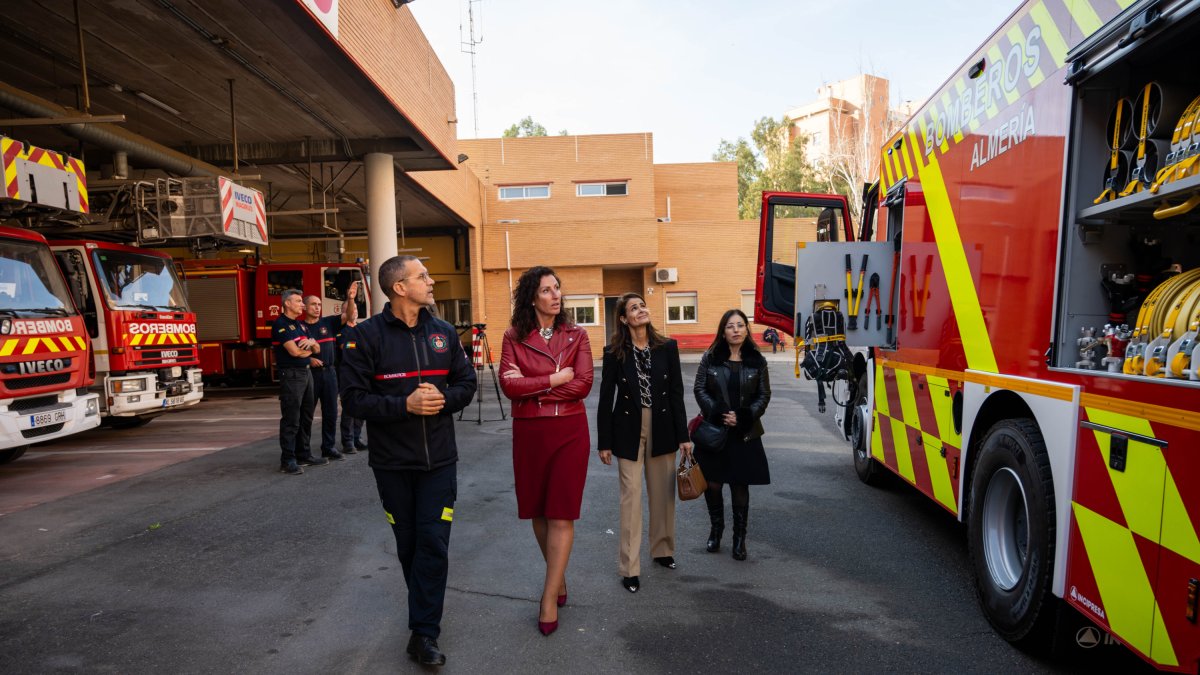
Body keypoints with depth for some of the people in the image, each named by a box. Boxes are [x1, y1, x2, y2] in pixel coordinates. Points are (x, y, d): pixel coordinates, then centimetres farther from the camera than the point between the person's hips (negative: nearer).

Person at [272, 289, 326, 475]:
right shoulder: (280, 325, -9)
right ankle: (288, 460, -1)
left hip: (306, 373, 9)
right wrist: (309, 350, 3)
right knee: (291, 420, -6)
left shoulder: (301, 325, 17)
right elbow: (294, 351, -18)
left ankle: (303, 455, 20)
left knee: (306, 418, 12)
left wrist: (311, 342, -8)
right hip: (291, 375, -8)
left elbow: (317, 350, 15)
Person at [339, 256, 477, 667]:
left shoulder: (443, 332, 2)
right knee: (408, 543, 14)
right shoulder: (365, 335, -9)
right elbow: (354, 398, -12)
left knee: (433, 543, -1)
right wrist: (405, 404, -22)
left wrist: (443, 398, -13)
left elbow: (466, 383, 7)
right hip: (392, 462, -1)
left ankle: (423, 633, 10)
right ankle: (425, 613, 37)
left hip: (439, 459, 2)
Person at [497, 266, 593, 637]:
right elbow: (508, 385, -11)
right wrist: (554, 379, -13)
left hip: (569, 432, -1)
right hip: (529, 432, 1)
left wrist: (531, 385, -11)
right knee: (538, 512, 12)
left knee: (561, 515, -1)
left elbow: (583, 385, -10)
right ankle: (558, 577, 35)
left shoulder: (576, 335, 2)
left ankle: (550, 597, 10)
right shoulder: (514, 337, 1)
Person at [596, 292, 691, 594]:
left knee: (663, 493, 14)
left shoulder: (667, 347, 0)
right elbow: (606, 398, -3)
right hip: (628, 431, -2)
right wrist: (604, 442, -4)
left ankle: (663, 549, 35)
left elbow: (677, 393, 2)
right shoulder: (615, 352, -5)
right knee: (631, 496, 1)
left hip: (662, 429, 2)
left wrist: (683, 435, -1)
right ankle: (630, 568, 10)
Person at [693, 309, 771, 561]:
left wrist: (744, 416, -11)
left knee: (740, 485, 6)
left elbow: (764, 395, 3)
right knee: (713, 483, 5)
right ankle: (716, 528, 30)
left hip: (745, 434, 0)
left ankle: (739, 537, 22)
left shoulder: (757, 361, 2)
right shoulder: (710, 358, 0)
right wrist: (717, 413, -14)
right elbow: (700, 389, 0)